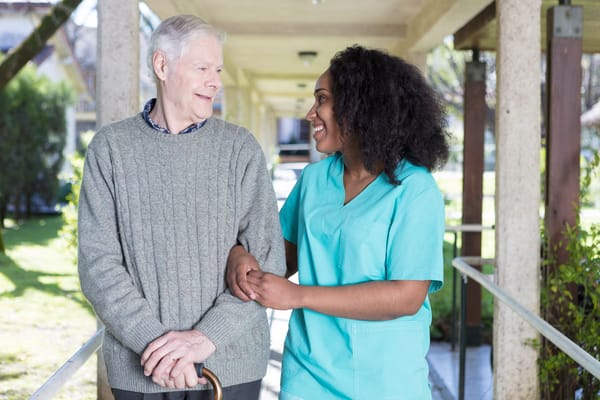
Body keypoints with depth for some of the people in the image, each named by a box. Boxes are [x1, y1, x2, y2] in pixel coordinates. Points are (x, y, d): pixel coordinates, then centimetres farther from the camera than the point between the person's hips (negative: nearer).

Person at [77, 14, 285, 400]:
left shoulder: (241, 147, -1)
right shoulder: (110, 147, 0)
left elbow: (267, 260, -5)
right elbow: (98, 263, -5)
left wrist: (208, 336, -16)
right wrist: (154, 338, -16)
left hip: (231, 365, 0)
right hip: (140, 369, 0)